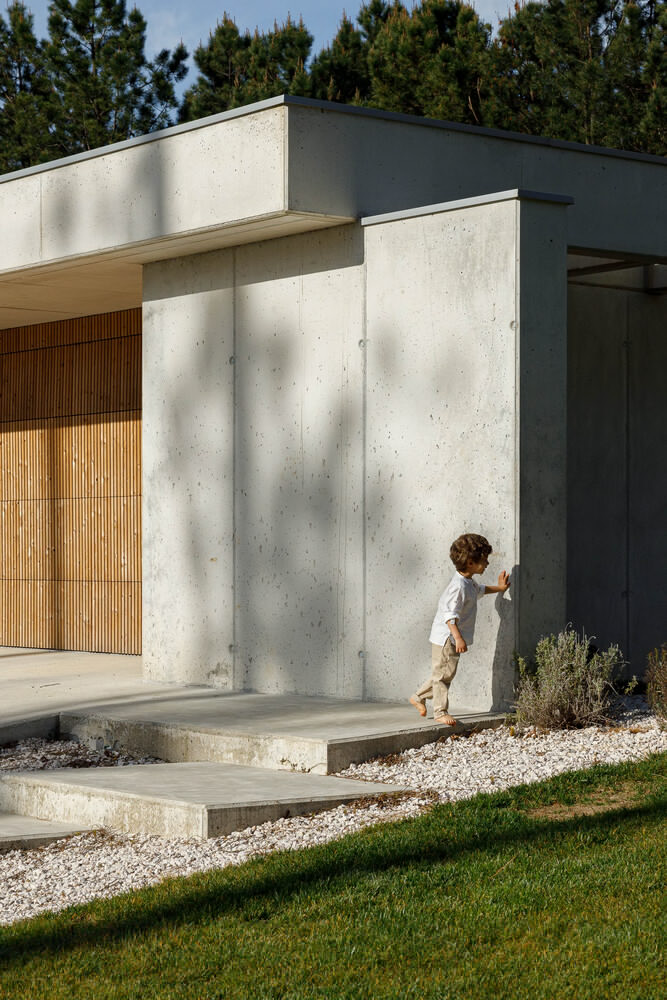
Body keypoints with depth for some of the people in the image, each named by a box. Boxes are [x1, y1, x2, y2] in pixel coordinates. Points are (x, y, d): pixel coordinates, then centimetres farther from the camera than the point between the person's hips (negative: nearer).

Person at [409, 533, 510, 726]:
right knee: (443, 674, -1)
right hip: (446, 637, -10)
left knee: (445, 674, 17)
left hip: (452, 637, 10)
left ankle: (419, 697, 31)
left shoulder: (469, 582, 9)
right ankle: (440, 711, 7)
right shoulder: (459, 586, -23)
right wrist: (458, 637, -33)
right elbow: (450, 615, -28)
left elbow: (479, 589, 35)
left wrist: (498, 588, 37)